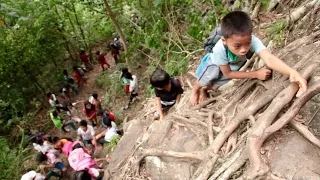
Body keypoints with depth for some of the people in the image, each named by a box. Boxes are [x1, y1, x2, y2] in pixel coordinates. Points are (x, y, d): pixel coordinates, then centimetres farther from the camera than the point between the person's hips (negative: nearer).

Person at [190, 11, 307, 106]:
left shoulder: (251, 40, -43)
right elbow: (228, 73, -32)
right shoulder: (220, 49, -45)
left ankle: (204, 90, 23)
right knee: (212, 74, -28)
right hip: (213, 64, -2)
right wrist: (256, 74, -35)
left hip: (234, 66, 3)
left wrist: (292, 72, -74)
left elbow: (269, 59, -57)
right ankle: (195, 90, 7)